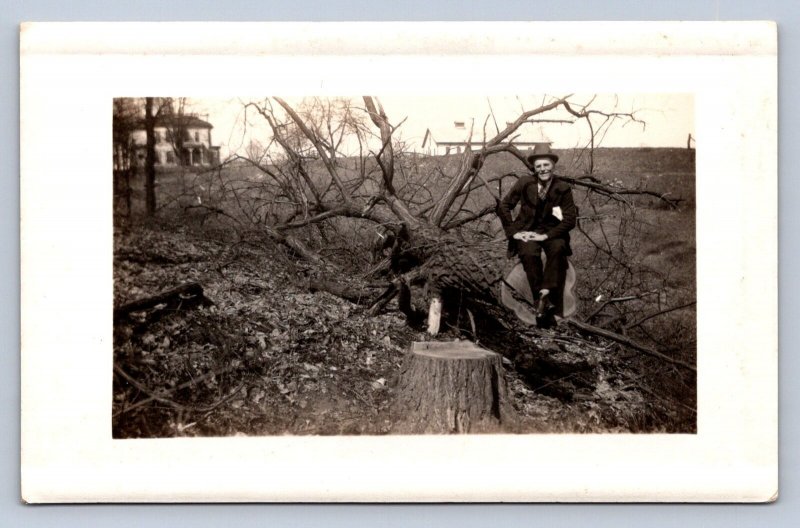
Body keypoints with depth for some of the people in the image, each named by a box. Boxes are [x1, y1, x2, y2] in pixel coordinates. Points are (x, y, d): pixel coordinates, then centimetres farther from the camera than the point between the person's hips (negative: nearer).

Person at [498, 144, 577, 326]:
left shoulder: (563, 188, -3)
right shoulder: (525, 183, -1)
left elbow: (570, 219, -6)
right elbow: (503, 206, 4)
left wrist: (547, 235, -17)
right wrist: (513, 232, -6)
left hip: (552, 232, 0)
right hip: (527, 232, 0)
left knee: (558, 249, -34)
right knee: (529, 254, -33)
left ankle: (545, 295, -37)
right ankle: (543, 303, -31)